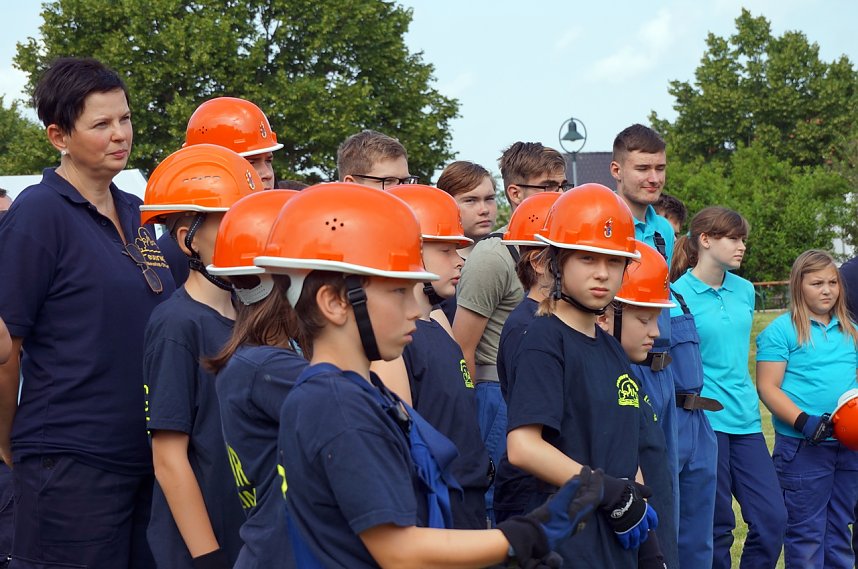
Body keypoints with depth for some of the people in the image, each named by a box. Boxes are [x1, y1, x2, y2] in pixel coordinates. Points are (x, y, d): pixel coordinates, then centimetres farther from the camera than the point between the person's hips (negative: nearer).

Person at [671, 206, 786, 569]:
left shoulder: (745, 291, 11)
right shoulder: (679, 294, -8)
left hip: (744, 419, 6)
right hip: (704, 420, -6)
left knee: (772, 517, 1)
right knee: (716, 526, 2)